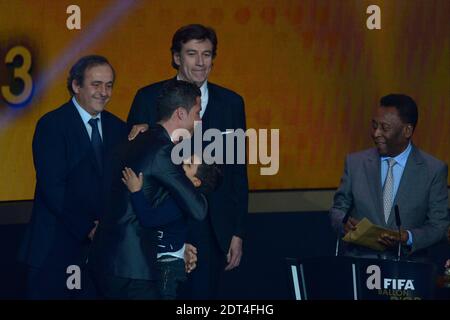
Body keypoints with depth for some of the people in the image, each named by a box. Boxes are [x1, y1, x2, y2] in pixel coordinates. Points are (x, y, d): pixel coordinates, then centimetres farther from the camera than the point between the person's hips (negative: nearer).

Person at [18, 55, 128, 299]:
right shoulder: (51, 125, -6)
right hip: (56, 247, -4)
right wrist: (87, 228, -16)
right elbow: (52, 187, -13)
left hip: (102, 242, 5)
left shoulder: (117, 128, 11)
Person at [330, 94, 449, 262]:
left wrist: (409, 237, -15)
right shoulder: (356, 162, 7)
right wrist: (345, 222, -9)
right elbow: (338, 209, 13)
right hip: (359, 261, 2)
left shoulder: (434, 170, 1)